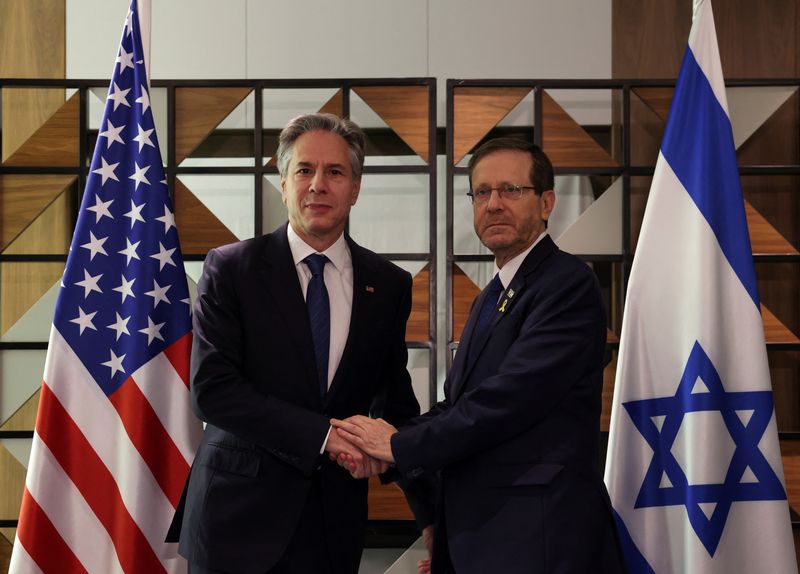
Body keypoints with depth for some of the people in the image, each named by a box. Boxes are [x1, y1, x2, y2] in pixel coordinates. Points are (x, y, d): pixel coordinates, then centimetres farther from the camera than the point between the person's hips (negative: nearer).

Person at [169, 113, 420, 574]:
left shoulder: (390, 285, 3)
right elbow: (211, 389, -14)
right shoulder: (230, 269, -5)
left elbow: (395, 398, 11)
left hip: (335, 523, 3)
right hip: (239, 517, -2)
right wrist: (322, 434, -19)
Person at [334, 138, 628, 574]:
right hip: (475, 533, 8)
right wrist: (380, 440, -7)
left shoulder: (568, 283, -12)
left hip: (537, 537, -8)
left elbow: (507, 399, -21)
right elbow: (457, 403, 10)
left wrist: (401, 445, -12)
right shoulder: (490, 298, 17)